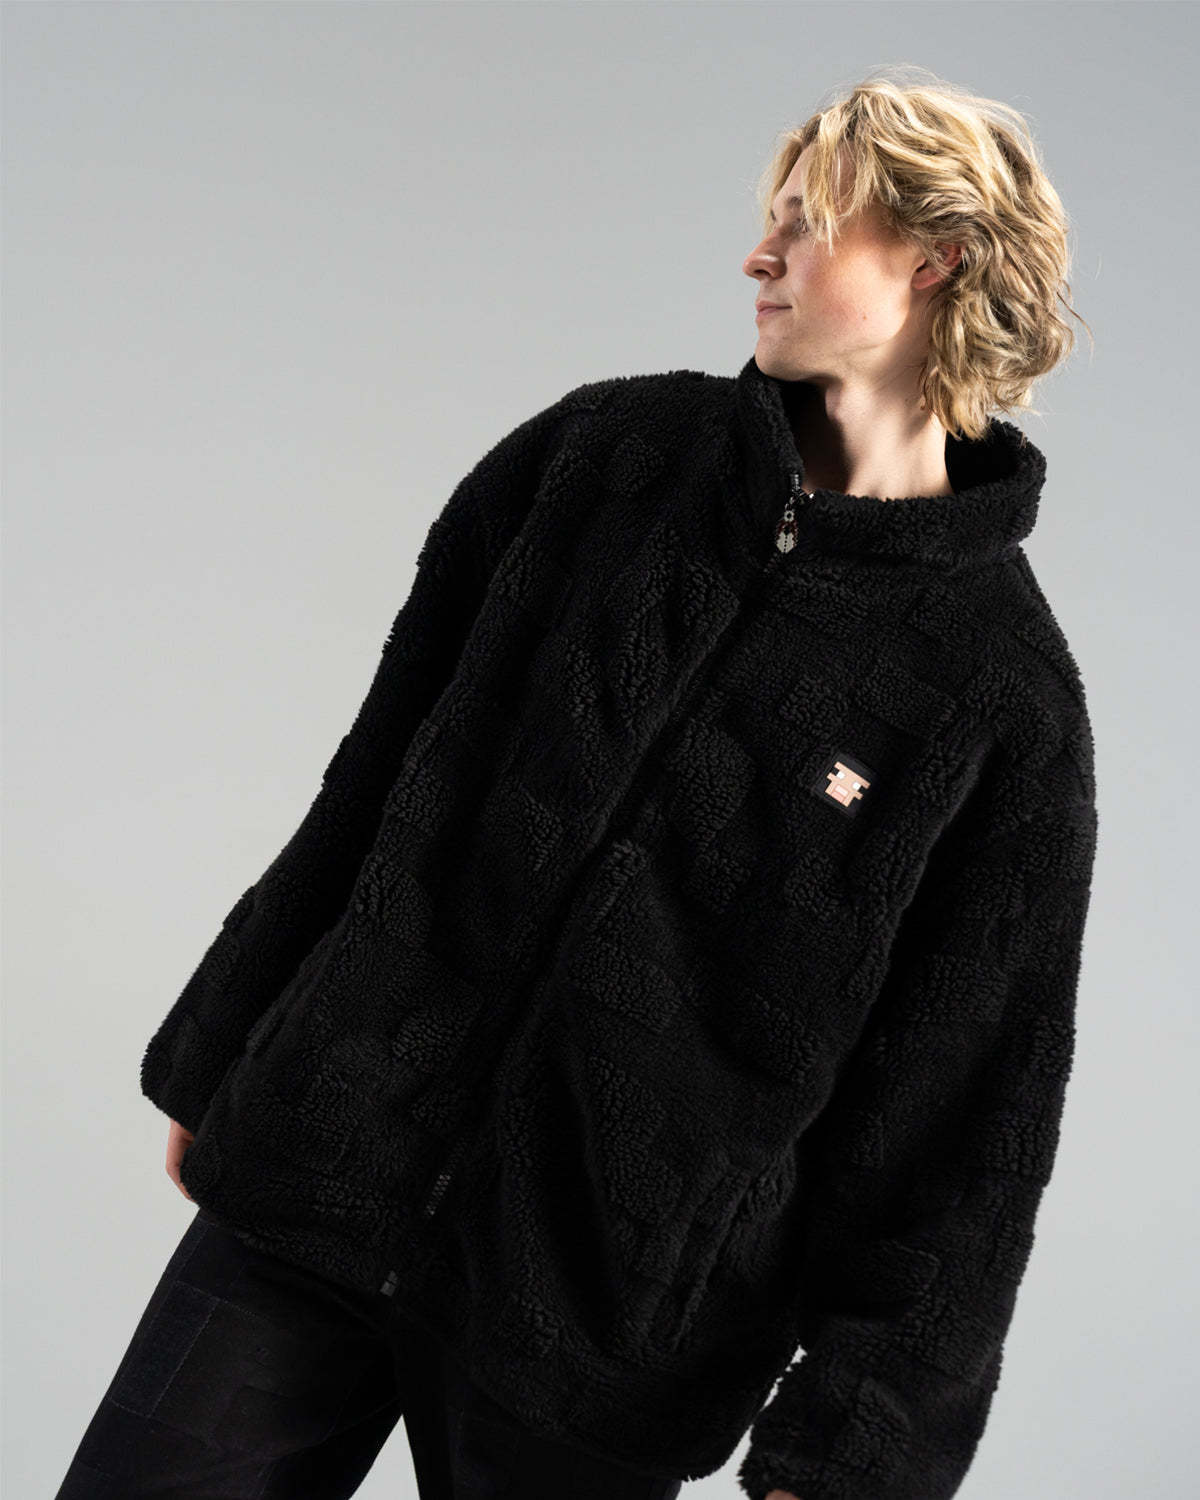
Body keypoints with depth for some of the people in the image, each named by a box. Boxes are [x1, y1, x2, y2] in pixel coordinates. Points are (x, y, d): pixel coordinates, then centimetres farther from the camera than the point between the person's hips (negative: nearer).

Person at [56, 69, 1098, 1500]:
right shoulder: (604, 454, 3)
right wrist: (220, 1060, 12)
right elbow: (382, 764, 9)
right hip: (318, 1181, 3)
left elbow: (970, 1108, -5)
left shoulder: (1005, 689, -7)